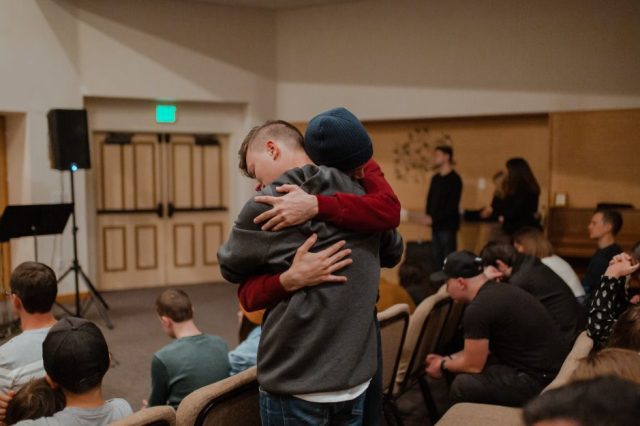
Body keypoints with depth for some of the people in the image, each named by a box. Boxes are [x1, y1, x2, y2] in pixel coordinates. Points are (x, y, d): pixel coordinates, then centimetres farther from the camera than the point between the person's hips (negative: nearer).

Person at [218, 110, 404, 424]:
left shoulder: (267, 205, -13)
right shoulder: (361, 196, 4)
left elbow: (230, 268, 3)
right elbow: (393, 252, 21)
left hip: (296, 387, -5)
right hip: (356, 380, 6)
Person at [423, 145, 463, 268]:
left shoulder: (454, 179, -10)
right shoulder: (435, 178, 12)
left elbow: (452, 205, -15)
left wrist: (433, 218, -17)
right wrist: (428, 215, -3)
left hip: (447, 225, -7)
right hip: (436, 225, 7)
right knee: (437, 257, 10)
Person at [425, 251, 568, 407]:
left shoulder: (478, 309, -20)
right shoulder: (498, 291, 9)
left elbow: (473, 365, -9)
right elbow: (486, 347, 21)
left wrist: (443, 365, 9)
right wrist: (447, 359, 21)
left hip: (540, 380, -10)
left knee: (463, 386, -12)